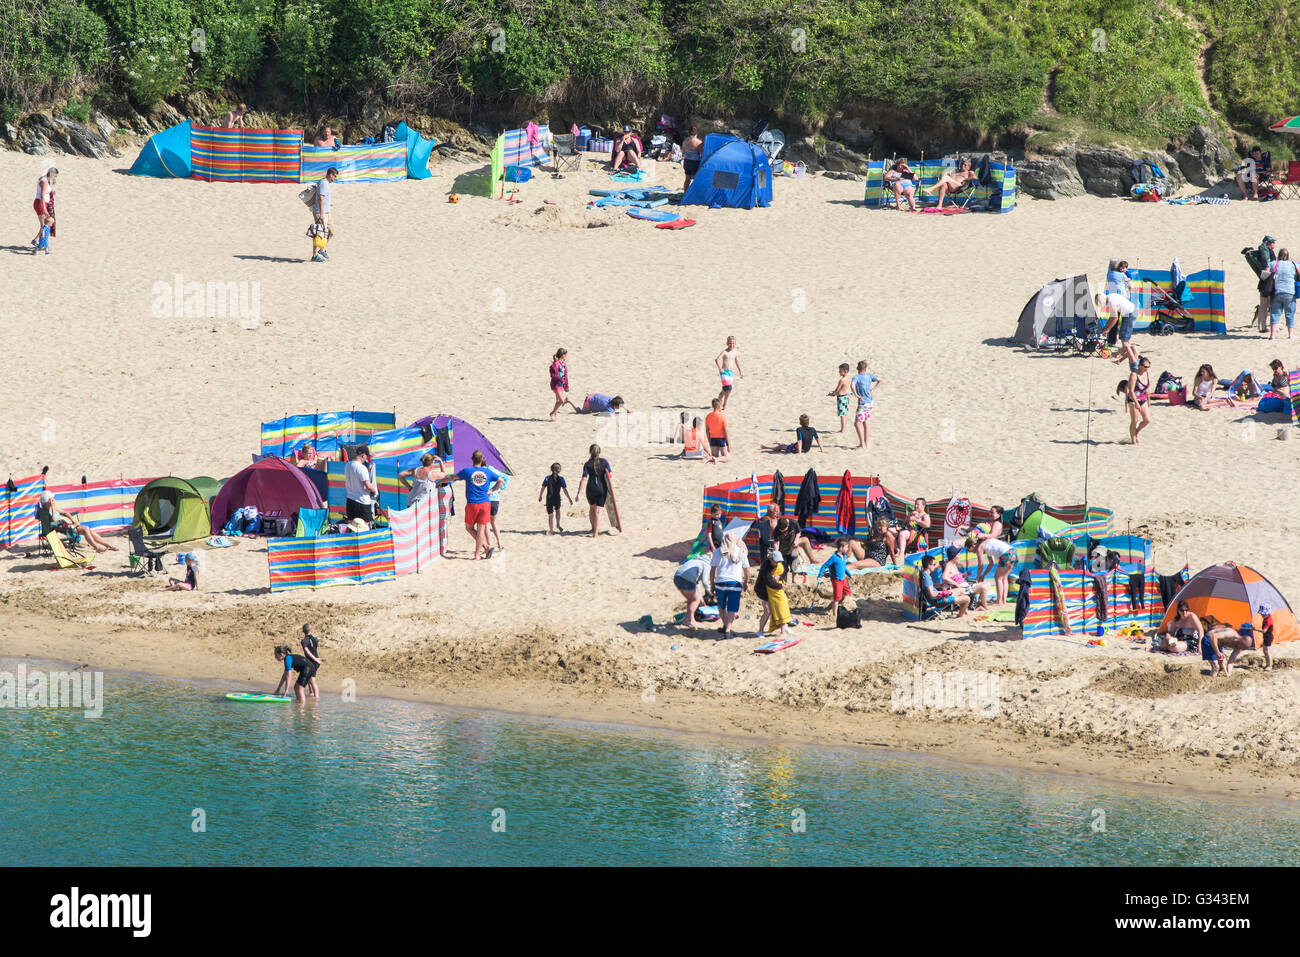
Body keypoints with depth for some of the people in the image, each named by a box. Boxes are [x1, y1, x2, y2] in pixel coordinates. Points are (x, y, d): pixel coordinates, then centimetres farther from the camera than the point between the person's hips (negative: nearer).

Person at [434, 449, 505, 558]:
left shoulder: (467, 471, -4)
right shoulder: (488, 472, 3)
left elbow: (451, 478, 6)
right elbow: (500, 481, 13)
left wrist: (439, 482, 22)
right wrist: (491, 490, 21)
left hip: (472, 504, -2)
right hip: (485, 504, 2)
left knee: (469, 527, 15)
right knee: (480, 529, 3)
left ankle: (485, 547, 5)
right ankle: (477, 555, 3)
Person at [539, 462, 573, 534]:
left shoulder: (547, 478, -5)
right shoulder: (561, 479, -6)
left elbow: (543, 488, 1)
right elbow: (565, 490, -5)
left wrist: (540, 496, 17)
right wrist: (570, 499, 3)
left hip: (549, 499, -1)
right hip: (557, 499, 1)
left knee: (550, 515, 11)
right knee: (557, 510, 31)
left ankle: (551, 531, 18)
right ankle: (558, 524, 18)